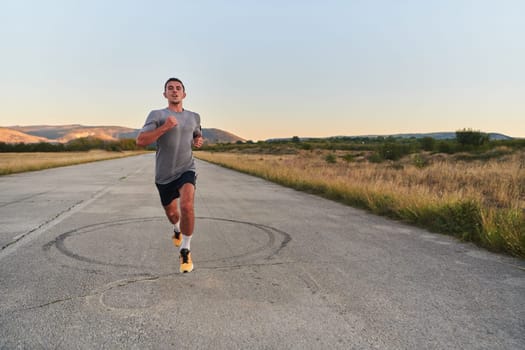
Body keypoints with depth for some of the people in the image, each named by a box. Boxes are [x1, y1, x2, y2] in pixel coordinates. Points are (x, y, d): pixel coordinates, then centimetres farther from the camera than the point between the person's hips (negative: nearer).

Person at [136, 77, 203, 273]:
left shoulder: (194, 117, 7)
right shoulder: (157, 115, -5)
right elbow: (140, 141, -17)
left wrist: (198, 141, 2)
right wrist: (165, 127, -27)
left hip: (186, 170, 0)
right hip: (164, 175, 0)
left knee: (187, 205, -27)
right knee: (171, 213, 18)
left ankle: (185, 251, -9)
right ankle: (177, 229, 56)